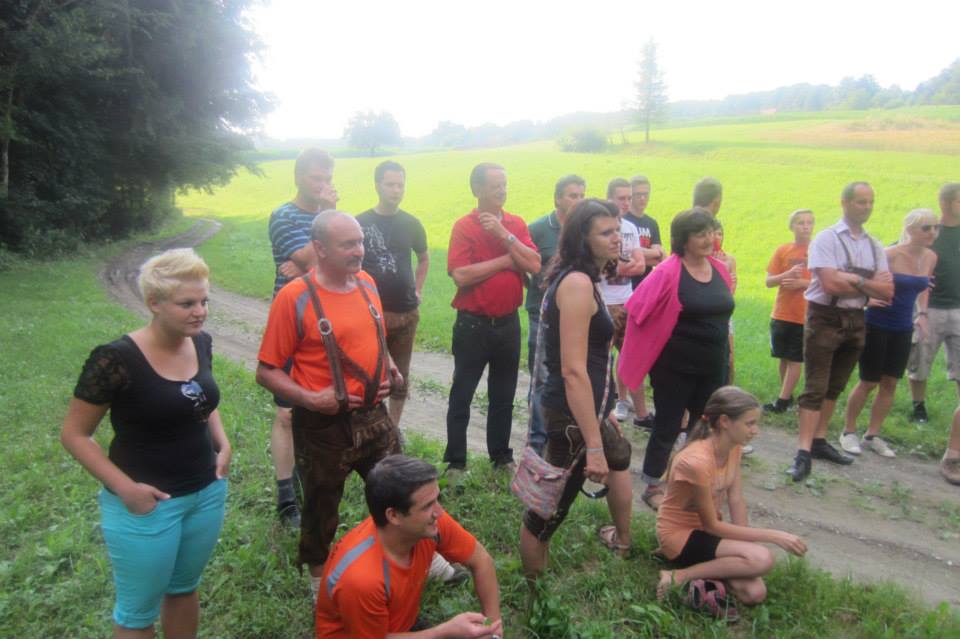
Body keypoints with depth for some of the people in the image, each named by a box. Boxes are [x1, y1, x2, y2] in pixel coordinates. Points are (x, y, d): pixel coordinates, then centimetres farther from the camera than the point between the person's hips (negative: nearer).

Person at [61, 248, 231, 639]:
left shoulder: (200, 343, -4)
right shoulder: (117, 359, -22)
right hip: (147, 503, -5)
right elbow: (74, 434, -13)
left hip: (207, 493, 6)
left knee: (184, 588, 25)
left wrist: (223, 445, 1)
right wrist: (124, 488, -19)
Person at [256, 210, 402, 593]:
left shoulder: (366, 282, 1)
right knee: (322, 509, 16)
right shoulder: (294, 297, -17)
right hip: (324, 426, -5)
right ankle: (320, 583, 41)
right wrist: (310, 399, -24)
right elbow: (266, 372, -12)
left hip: (374, 416, 5)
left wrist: (390, 369, 2)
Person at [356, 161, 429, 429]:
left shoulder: (411, 224, 3)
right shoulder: (360, 223, -6)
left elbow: (424, 259, 19)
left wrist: (417, 291, 10)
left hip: (406, 313, 3)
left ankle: (393, 428, 29)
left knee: (401, 376, 13)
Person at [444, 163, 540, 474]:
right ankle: (456, 461, 21)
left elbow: (534, 265, -8)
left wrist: (504, 234, -16)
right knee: (461, 396, 7)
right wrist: (505, 261, -13)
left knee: (504, 396, 16)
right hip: (473, 324, -4)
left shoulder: (516, 224, 4)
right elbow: (461, 275, -21)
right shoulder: (464, 226, -9)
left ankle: (501, 454, 32)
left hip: (508, 323, 4)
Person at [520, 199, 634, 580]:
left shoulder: (581, 279, 10)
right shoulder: (578, 282, -22)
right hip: (572, 414, -11)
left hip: (584, 407, 11)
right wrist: (593, 446, -28)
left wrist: (604, 413, 22)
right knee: (550, 507, 4)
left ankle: (622, 540, 56)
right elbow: (573, 370, -28)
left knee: (619, 457, 33)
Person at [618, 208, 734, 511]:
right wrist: (660, 338, -3)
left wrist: (725, 356, 17)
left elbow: (722, 312, 14)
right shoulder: (668, 272, -16)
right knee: (667, 427, 6)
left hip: (712, 366, 6)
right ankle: (652, 487, 24)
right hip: (675, 367, -6)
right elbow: (638, 311, -14)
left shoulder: (720, 269, 3)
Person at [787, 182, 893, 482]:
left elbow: (887, 291, 1)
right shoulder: (826, 238, -8)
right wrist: (868, 284, -6)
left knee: (834, 388, 14)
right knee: (815, 388, -7)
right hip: (825, 319, -6)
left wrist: (856, 280, -14)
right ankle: (804, 454, -6)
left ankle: (819, 441, 26)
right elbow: (830, 284, -19)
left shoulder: (874, 247, 10)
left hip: (855, 321, 6)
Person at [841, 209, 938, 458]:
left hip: (903, 329, 6)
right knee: (869, 382, 0)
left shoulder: (931, 258, 3)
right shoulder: (890, 254, -17)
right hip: (877, 325, -6)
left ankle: (872, 435, 20)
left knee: (890, 383, 8)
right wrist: (867, 299, -19)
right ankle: (848, 432, 16)